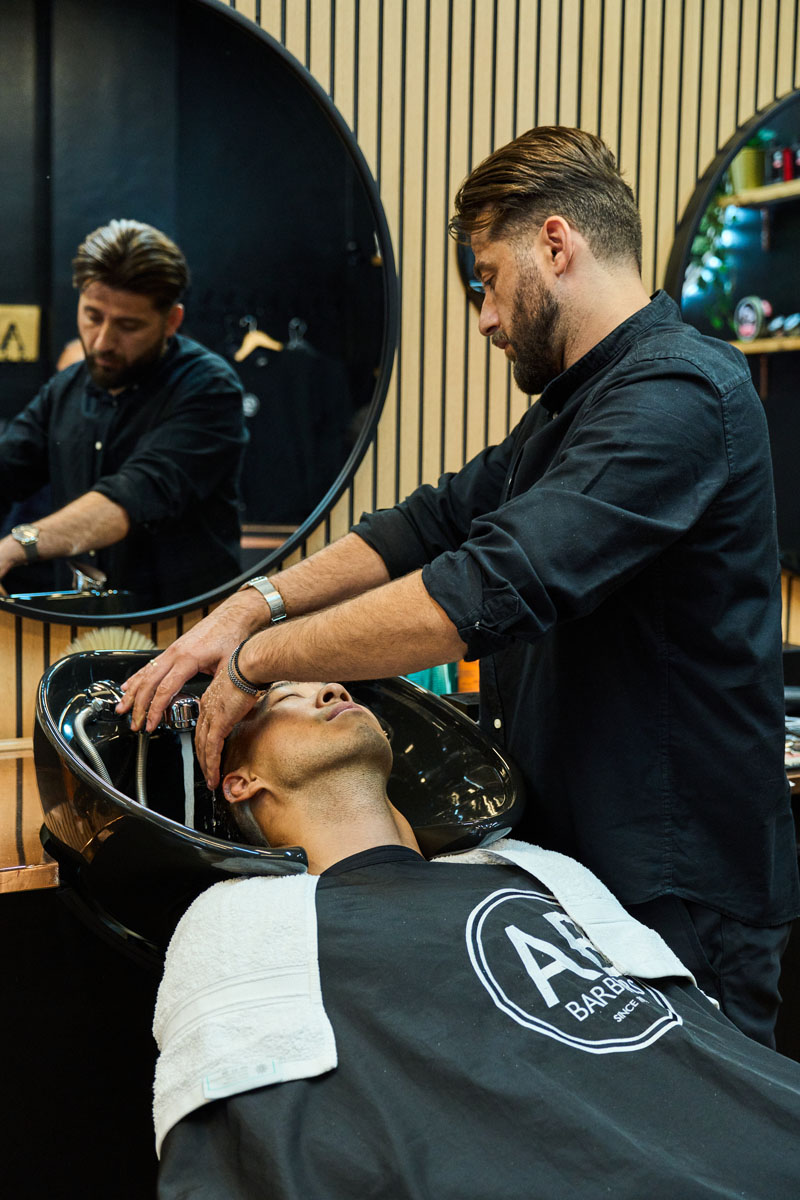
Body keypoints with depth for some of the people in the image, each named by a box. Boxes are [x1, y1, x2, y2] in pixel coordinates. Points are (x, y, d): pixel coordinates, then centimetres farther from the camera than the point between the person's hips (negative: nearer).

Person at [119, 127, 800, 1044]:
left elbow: (491, 591, -29)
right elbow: (438, 522, 12)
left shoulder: (678, 395, -20)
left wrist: (260, 660, -20)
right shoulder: (573, 405, 15)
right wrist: (256, 604, -2)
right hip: (571, 865, 9)